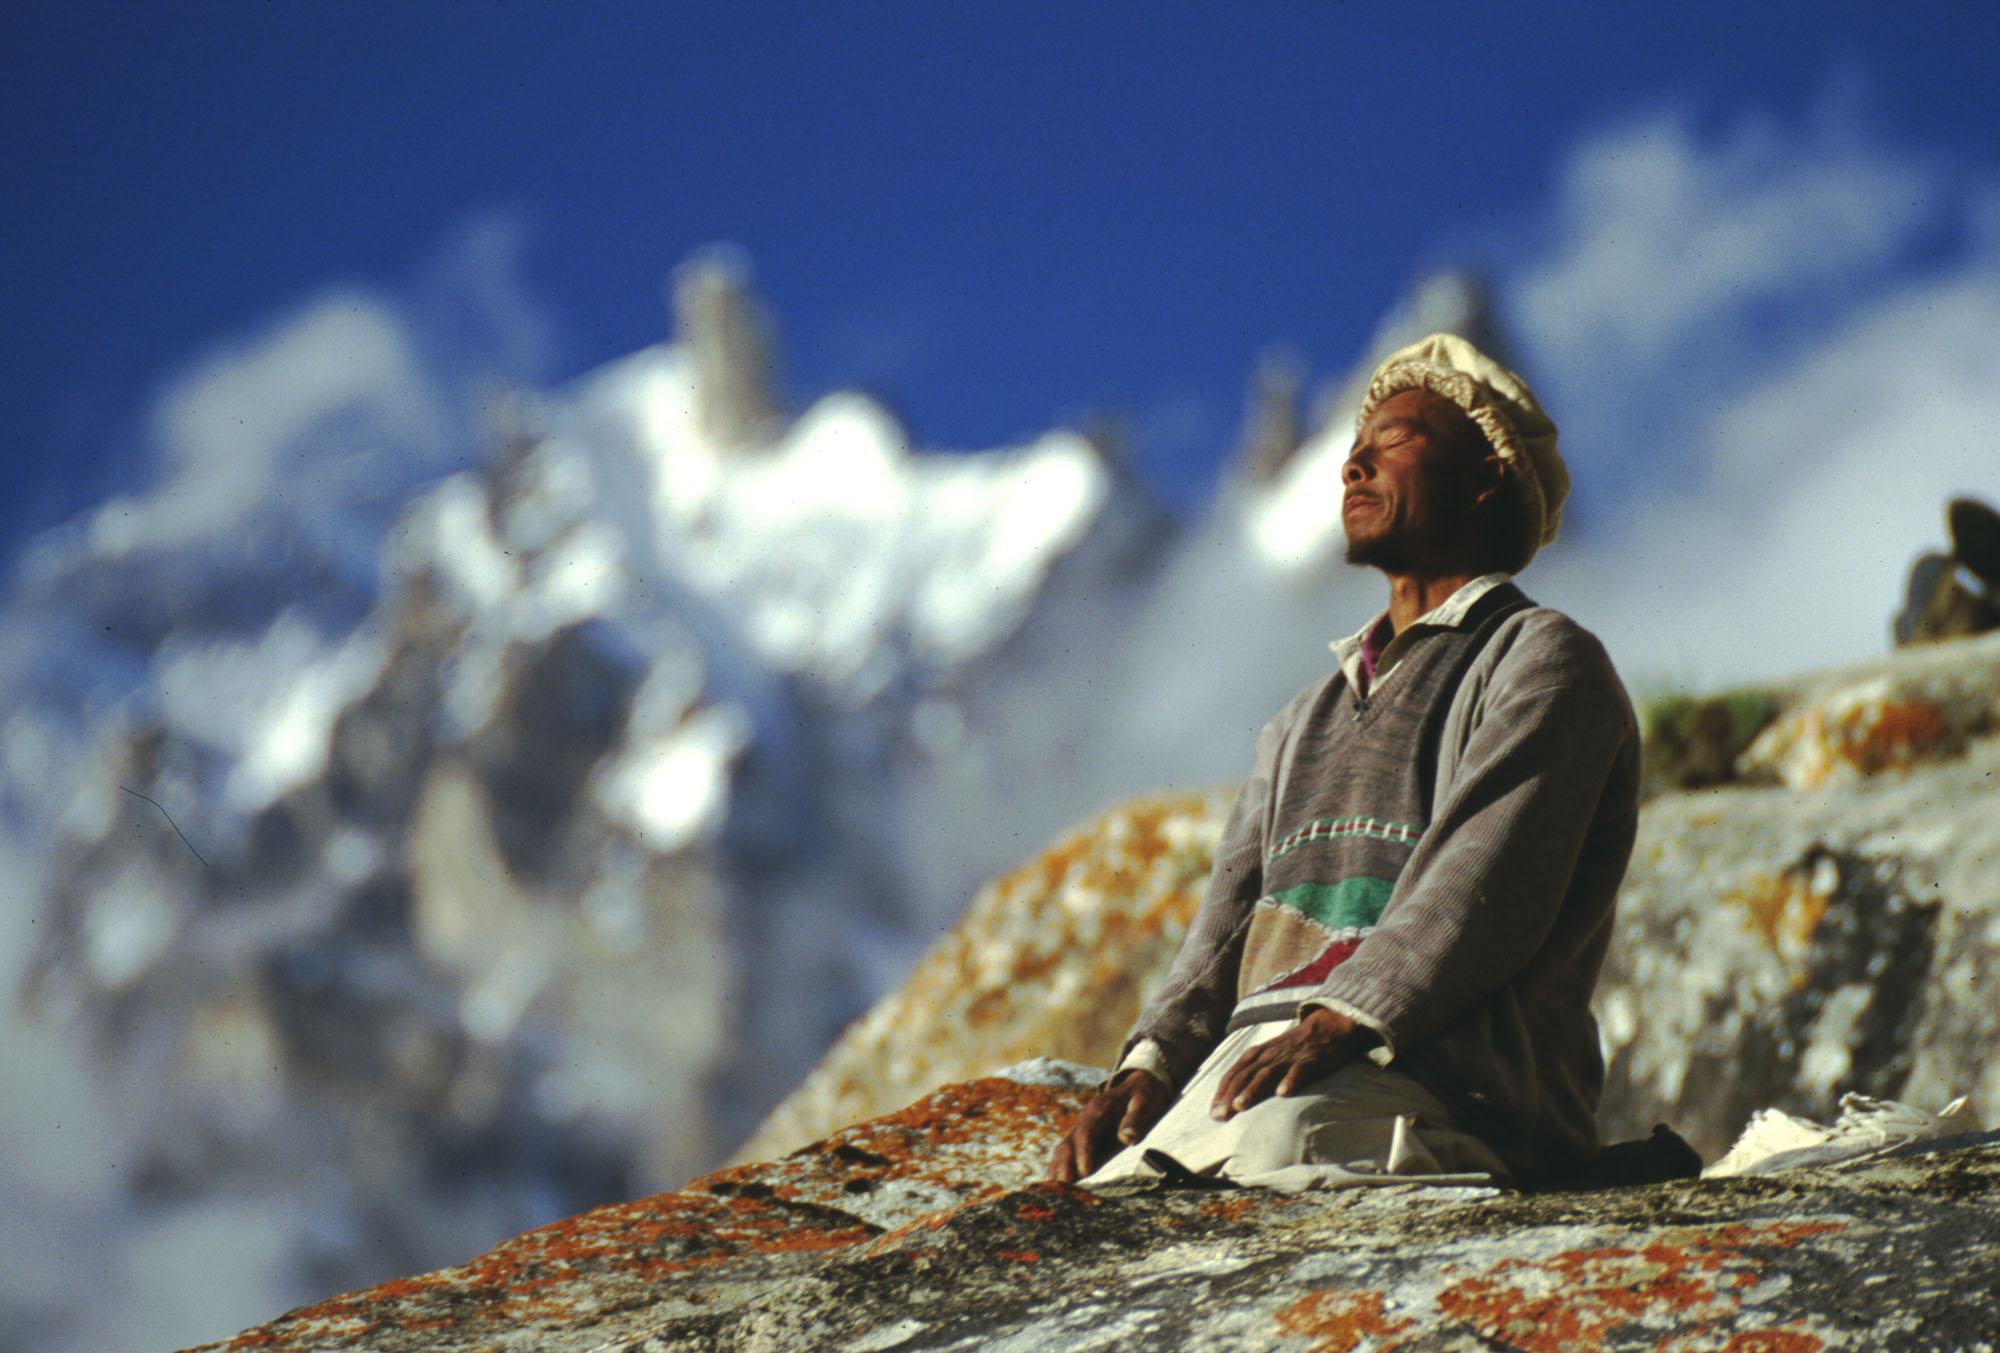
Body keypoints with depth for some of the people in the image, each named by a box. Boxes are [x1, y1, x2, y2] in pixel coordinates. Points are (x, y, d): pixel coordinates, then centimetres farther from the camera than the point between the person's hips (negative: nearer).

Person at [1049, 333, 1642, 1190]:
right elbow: (1232, 918, 20)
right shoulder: (1308, 719, 33)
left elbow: (1486, 884, -10)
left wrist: (1341, 1025, -23)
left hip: (1448, 1080, -6)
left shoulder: (1543, 662, 7)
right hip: (1255, 1064, 6)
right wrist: (1150, 1065, 1)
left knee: (1273, 1140, -40)